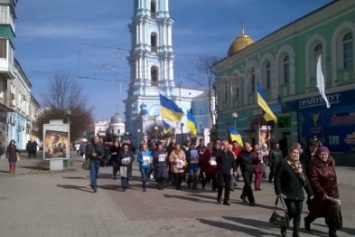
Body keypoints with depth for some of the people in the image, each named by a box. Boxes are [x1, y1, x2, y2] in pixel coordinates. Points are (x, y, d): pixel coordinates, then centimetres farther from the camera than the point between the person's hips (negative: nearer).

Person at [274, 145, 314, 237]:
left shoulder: (300, 165, 12)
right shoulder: (283, 164, -9)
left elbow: (305, 180, 14)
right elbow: (277, 178, -10)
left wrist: (310, 193, 11)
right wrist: (279, 191, -16)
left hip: (299, 194, 6)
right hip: (288, 194, -6)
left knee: (298, 214, 6)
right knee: (292, 212, -12)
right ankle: (283, 228, 14)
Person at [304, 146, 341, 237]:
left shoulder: (330, 164, 4)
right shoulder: (314, 166, -16)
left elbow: (333, 179, 14)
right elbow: (314, 181, -21)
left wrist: (336, 191, 13)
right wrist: (322, 192, -24)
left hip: (332, 193, 5)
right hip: (319, 193, -5)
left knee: (333, 212, -1)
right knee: (317, 211, 13)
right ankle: (308, 220, 44)